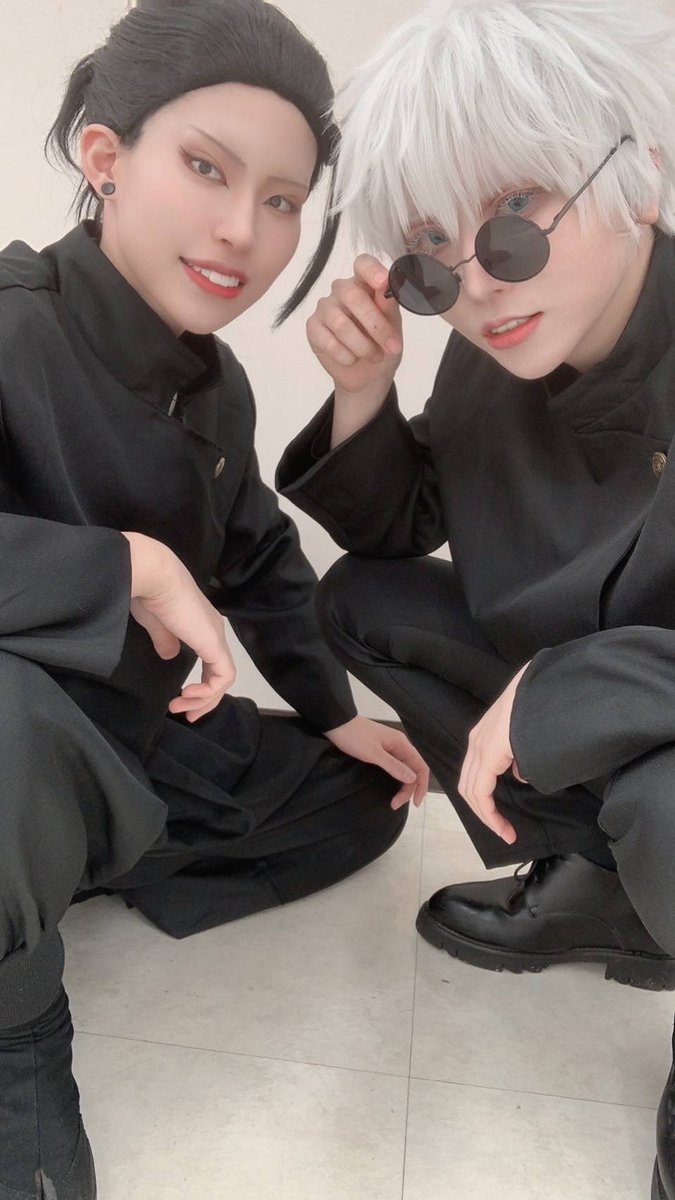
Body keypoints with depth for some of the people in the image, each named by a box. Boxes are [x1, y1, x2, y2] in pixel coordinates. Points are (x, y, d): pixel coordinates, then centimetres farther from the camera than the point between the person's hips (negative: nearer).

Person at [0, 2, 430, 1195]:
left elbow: (259, 558, 11)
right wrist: (131, 565, -36)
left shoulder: (215, 384, -3)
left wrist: (336, 714, 12)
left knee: (359, 802, 12)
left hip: (145, 736, 8)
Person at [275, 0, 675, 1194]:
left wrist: (560, 692, -28)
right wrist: (363, 396, -14)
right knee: (365, 602, 1)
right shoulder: (495, 350, -9)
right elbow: (395, 534, 3)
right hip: (577, 715, 7)